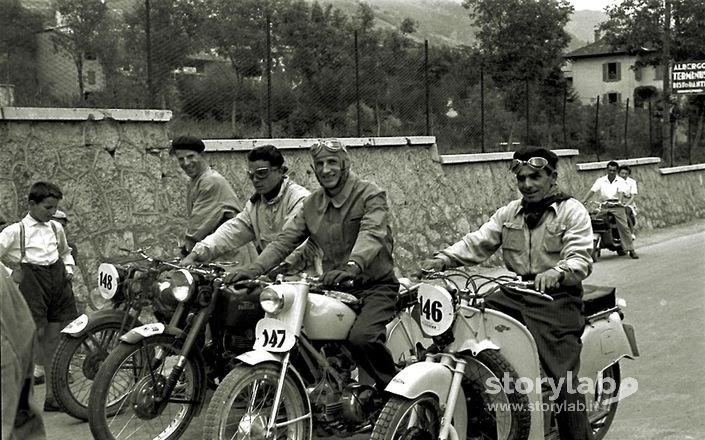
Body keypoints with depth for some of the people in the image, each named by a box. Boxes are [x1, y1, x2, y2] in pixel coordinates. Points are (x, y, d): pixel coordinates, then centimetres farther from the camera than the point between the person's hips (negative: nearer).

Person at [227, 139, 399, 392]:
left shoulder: (371, 196, -6)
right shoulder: (312, 204, 13)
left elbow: (372, 234, -25)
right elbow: (285, 240, 6)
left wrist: (353, 266, -46)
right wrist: (254, 269, -11)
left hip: (375, 286, -6)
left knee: (361, 338, -32)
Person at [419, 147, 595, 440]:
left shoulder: (572, 211, -1)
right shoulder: (509, 212, 16)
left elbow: (580, 259, -14)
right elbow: (478, 242, 6)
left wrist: (556, 273, -36)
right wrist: (443, 259, -11)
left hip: (557, 297, -5)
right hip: (515, 293, 5)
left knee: (563, 377, -16)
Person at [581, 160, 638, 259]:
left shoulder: (621, 181, 9)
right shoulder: (600, 180, 13)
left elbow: (621, 192, -8)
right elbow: (592, 190, 1)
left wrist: (620, 201, -28)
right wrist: (584, 200, -13)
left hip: (617, 205, -1)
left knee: (624, 227, -10)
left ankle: (631, 250, -7)